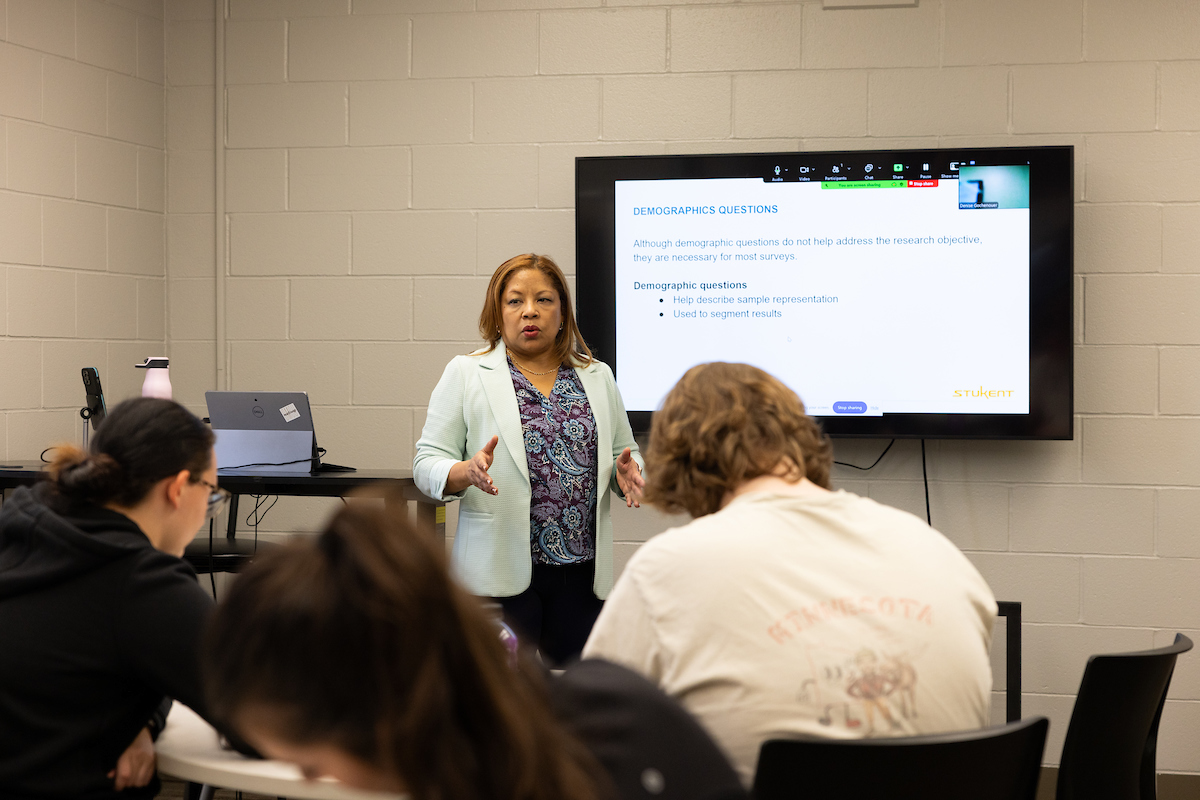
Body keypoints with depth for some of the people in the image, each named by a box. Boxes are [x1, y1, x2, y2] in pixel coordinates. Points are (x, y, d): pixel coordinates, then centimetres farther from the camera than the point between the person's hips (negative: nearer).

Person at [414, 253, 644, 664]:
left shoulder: (597, 377, 13)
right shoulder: (466, 375, 3)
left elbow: (624, 454, 18)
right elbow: (428, 463, 0)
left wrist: (625, 471, -4)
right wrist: (467, 472, -21)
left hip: (582, 569, 3)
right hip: (501, 572, -3)